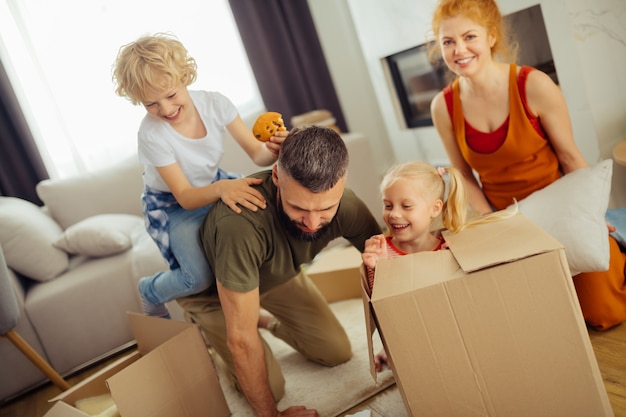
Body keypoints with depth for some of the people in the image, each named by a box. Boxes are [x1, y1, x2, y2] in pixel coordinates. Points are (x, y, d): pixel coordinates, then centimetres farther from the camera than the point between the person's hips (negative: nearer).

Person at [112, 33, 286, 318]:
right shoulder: (151, 134, -27)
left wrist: (273, 150, -42)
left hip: (214, 184, 5)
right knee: (201, 278, -23)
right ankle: (150, 292, 12)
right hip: (173, 206, -5)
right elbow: (185, 197, -28)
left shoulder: (215, 104, -19)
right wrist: (220, 189, -49)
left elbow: (256, 153, -17)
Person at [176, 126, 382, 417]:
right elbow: (241, 338, -35)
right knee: (271, 387, -9)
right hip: (208, 286, -4)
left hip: (277, 274, 5)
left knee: (338, 352, 5)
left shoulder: (345, 206, -29)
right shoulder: (241, 221, -45)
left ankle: (266, 319, 29)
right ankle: (211, 337, 18)